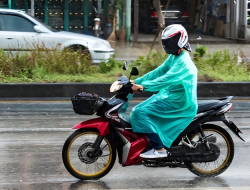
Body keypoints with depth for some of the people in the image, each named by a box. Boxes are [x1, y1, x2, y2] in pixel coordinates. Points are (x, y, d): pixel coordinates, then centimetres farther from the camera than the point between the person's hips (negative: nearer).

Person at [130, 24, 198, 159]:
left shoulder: (183, 62, -21)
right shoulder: (173, 57, 11)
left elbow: (165, 79, -30)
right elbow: (158, 72, 11)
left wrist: (143, 86, -33)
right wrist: (137, 81, 2)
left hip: (178, 103, -10)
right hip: (168, 96, 10)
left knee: (141, 112, -20)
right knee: (138, 110, 13)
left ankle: (159, 148, -18)